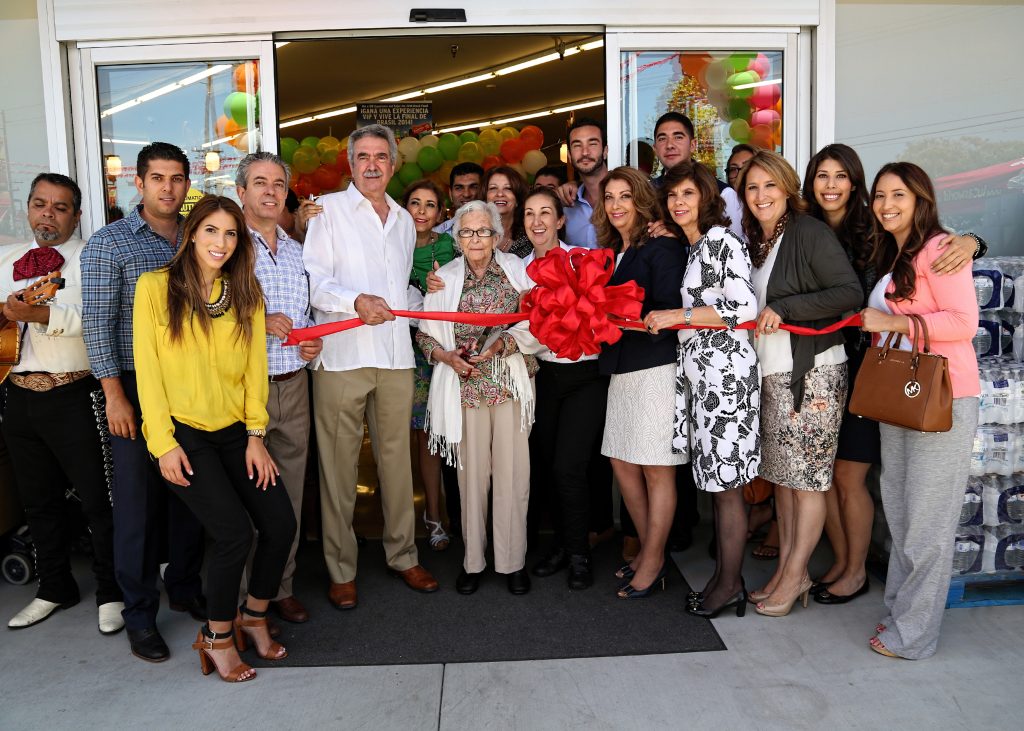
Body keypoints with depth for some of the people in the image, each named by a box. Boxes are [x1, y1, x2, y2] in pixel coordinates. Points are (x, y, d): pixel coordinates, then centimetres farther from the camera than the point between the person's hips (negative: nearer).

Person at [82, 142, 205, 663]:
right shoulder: (109, 244, -3)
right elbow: (97, 323, -7)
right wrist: (114, 395, -13)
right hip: (137, 386, -4)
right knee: (137, 497, 3)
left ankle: (185, 588, 29)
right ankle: (139, 613, 16)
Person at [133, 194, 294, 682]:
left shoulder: (246, 294, 9)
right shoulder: (156, 286, -3)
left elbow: (254, 368, 4)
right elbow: (148, 368, -5)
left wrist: (256, 436, -3)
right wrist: (163, 442, -9)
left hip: (234, 432, 4)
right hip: (182, 432, -4)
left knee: (281, 524, -6)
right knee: (235, 532, -15)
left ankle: (253, 616, 21)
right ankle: (217, 636, 10)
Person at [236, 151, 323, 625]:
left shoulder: (296, 251, 15)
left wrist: (313, 341, 3)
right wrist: (258, 323, -18)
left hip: (294, 385, 6)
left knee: (290, 493, 11)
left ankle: (281, 586, 25)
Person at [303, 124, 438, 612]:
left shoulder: (404, 219, 20)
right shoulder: (330, 209, 5)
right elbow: (314, 280, -3)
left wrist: (421, 302, 9)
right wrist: (356, 301, -19)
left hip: (396, 356, 4)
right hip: (342, 355, -4)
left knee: (397, 458, 8)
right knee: (339, 463, -1)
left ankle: (403, 557, 22)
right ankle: (341, 570, 12)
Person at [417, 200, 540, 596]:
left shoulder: (517, 270, 2)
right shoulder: (445, 278, 6)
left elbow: (536, 326, 0)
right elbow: (426, 335, 8)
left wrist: (505, 344, -15)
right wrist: (450, 358, -9)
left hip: (510, 383, 0)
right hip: (465, 386, 1)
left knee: (512, 472, 0)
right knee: (471, 473, 5)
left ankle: (512, 560, 16)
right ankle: (473, 559, 20)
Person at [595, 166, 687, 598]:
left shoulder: (661, 247, -8)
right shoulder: (611, 251, 15)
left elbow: (669, 311, -16)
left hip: (656, 369, -8)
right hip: (621, 370, 8)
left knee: (656, 470, 2)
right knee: (623, 463, 13)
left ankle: (652, 563, 15)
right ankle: (650, 551, 28)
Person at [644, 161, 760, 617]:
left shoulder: (721, 242, -9)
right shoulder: (689, 248, 17)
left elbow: (745, 307, -17)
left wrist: (680, 316, -15)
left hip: (725, 370, -9)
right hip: (700, 373, 9)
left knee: (725, 483, 0)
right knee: (716, 481, 14)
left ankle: (730, 583, 12)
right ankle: (726, 574, 25)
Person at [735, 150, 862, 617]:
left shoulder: (810, 233, -9)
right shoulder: (754, 241, 14)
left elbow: (850, 293, -17)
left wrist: (783, 308, -19)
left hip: (813, 372, -8)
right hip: (771, 375, 8)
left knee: (807, 477, 1)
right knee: (781, 473, 12)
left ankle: (794, 577, 13)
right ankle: (787, 568, 23)